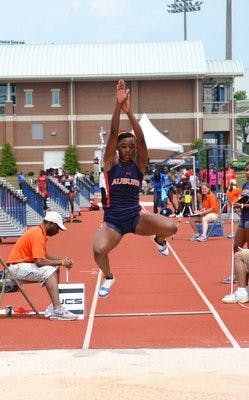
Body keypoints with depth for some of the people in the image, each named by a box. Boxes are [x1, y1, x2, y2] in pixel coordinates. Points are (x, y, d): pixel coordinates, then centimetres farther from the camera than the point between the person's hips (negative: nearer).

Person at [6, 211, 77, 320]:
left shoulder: (40, 232, 11)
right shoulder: (37, 234, -20)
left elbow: (44, 255, 20)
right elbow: (40, 262, -27)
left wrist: (61, 259, 5)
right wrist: (61, 263, -17)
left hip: (25, 264, 11)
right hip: (16, 267, -11)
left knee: (54, 268, 8)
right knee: (48, 271, -25)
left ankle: (54, 307, -1)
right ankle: (57, 310, -33)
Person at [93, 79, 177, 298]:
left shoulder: (139, 164, 0)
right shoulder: (111, 163, -3)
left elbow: (141, 139, -16)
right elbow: (113, 133, -15)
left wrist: (129, 112, -27)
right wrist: (118, 105, -27)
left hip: (136, 218, 1)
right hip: (112, 222, -1)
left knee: (170, 227, -26)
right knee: (99, 250, -31)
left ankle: (159, 239, 16)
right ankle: (108, 277, 7)